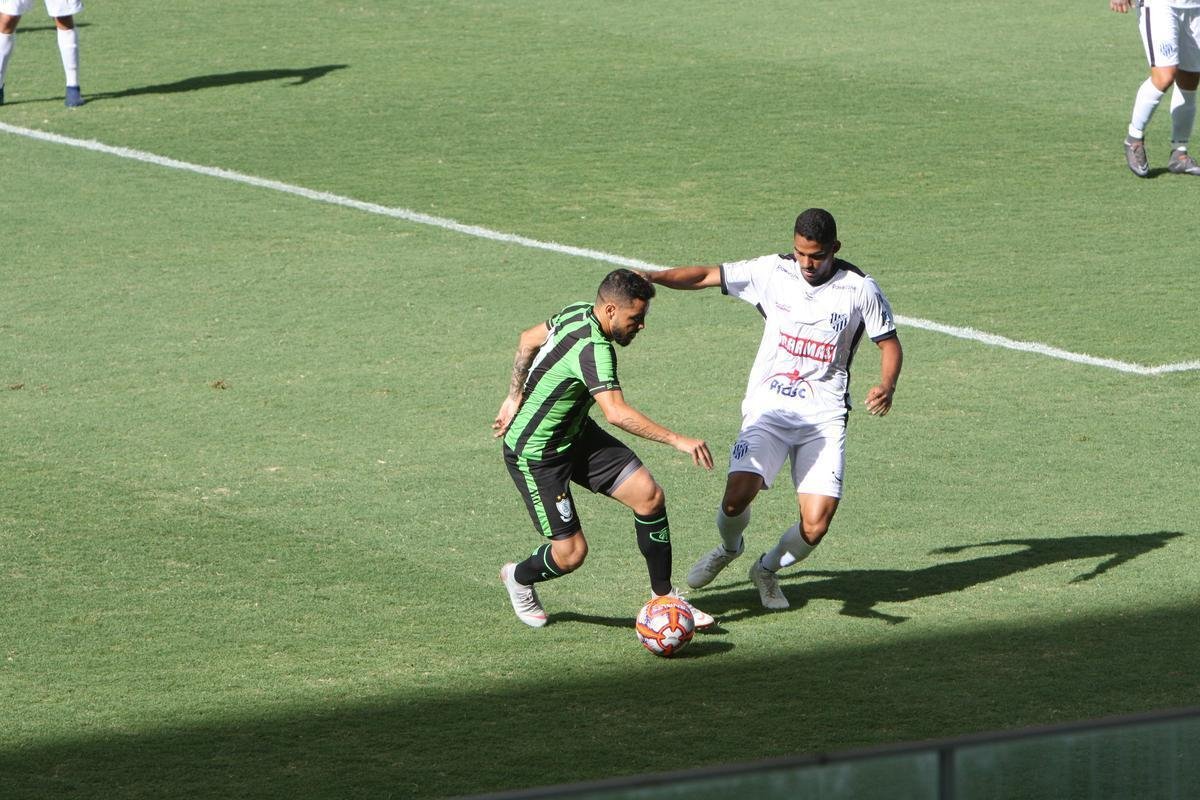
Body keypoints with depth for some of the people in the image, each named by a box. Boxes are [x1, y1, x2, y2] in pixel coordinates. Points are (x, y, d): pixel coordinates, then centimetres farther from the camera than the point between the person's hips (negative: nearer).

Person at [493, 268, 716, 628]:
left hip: (576, 433, 9)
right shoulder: (592, 348, -33)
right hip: (536, 455, -9)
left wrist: (515, 398, 19)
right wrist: (677, 440, -47)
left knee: (649, 495, -6)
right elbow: (617, 413, -46)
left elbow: (528, 340, 12)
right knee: (571, 552, -6)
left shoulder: (579, 313, -4)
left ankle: (663, 596, 6)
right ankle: (518, 578, 29)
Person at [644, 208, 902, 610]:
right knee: (737, 496, -22)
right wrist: (652, 277, -15)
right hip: (769, 406, 0)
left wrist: (887, 385, -13)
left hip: (824, 415, 0)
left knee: (816, 524, -14)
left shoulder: (860, 289, -3)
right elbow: (707, 275, 1)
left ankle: (768, 568, 21)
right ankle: (729, 548, 16)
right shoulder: (772, 272, -1)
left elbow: (889, 343, 8)